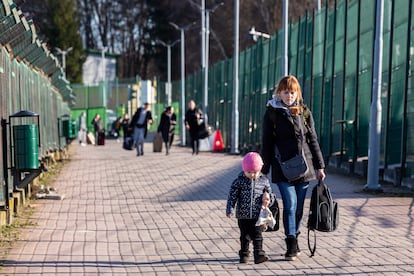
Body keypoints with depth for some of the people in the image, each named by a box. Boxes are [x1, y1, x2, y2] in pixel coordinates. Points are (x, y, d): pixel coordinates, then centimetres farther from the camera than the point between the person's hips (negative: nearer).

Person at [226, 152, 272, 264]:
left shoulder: (264, 180, 0)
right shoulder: (239, 181, -5)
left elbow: (269, 193, 12)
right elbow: (232, 196, -4)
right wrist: (230, 210, -11)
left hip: (258, 215, 0)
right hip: (243, 215, 0)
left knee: (257, 235, -1)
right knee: (245, 236, 11)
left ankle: (259, 254, -1)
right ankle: (244, 255, 22)